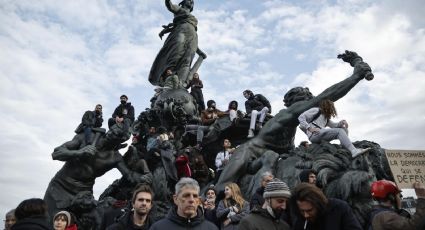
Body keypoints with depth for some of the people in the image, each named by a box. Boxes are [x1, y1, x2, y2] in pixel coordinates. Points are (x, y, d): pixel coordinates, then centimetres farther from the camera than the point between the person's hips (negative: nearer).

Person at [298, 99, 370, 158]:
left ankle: (345, 150, -12)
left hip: (321, 135, 9)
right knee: (339, 131, -19)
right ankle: (354, 151, -30)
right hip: (314, 135, -9)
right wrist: (310, 128, -16)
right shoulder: (316, 110, 7)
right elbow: (301, 117, -4)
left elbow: (333, 124, 19)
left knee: (344, 129, 4)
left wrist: (341, 123, -3)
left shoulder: (326, 117, 32)